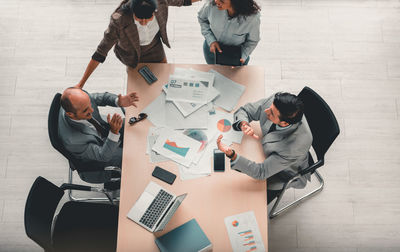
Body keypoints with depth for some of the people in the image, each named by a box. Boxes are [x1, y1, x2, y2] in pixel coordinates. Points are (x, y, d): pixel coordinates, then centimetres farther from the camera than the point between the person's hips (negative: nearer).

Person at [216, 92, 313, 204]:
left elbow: (261, 172, -35)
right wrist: (244, 124, -36)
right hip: (267, 153, 6)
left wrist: (231, 154, -51)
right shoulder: (274, 102, -29)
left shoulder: (297, 144, -44)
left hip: (285, 173, -5)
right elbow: (244, 111, -11)